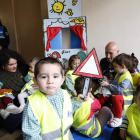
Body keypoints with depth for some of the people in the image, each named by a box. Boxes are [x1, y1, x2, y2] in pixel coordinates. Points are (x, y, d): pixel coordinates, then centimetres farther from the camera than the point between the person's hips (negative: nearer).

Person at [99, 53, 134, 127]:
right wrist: (106, 82, 2)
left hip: (124, 98, -9)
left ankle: (118, 118, -19)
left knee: (116, 98, -39)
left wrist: (108, 85, -28)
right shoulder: (118, 74, 8)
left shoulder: (126, 78, -23)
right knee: (102, 95, 2)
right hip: (114, 95, 9)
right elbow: (114, 84, 20)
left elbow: (120, 89, -33)